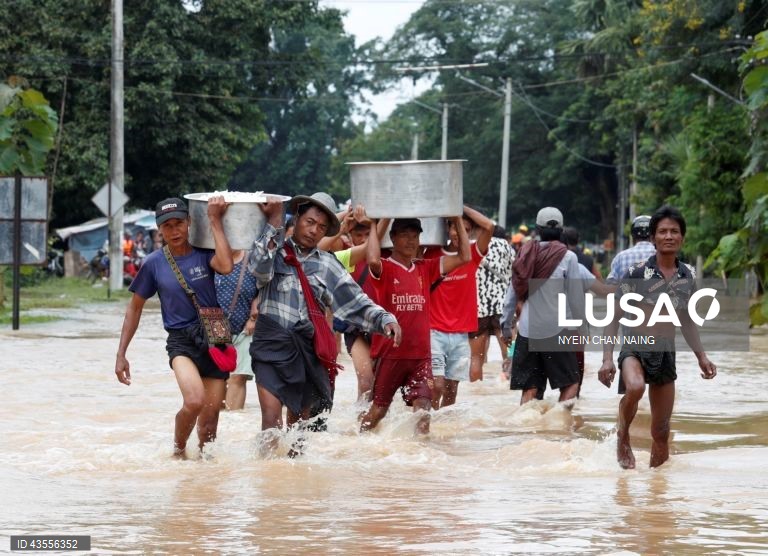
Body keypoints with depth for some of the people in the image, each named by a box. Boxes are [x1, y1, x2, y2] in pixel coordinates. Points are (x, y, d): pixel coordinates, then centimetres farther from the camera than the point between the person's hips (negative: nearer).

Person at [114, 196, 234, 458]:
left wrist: (215, 220, -16)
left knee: (210, 417, 2)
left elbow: (226, 266, -24)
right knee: (194, 401, -26)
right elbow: (134, 308, 11)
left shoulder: (203, 254, 0)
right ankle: (178, 451, -1)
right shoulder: (154, 263, 1)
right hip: (181, 341, -1)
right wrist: (121, 354, 8)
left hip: (214, 339, 1)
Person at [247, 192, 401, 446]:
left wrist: (385, 320, -6)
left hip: (307, 348, 4)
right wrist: (273, 222, -18)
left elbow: (356, 302, 11)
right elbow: (260, 267, -19)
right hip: (272, 345, -4)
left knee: (299, 421, 11)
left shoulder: (327, 266, 13)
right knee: (272, 417, -17)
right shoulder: (274, 251, 4)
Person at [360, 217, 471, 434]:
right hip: (389, 352, -4)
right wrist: (378, 225, -19)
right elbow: (373, 260, -30)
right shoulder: (384, 268, -5)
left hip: (420, 354, 4)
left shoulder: (425, 269, 10)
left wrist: (457, 220, 5)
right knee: (378, 408, 8)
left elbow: (464, 257, 10)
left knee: (422, 411, -6)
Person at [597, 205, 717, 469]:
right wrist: (607, 358, -16)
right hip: (635, 348, -5)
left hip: (666, 354, 5)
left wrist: (701, 356, 10)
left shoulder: (688, 276, 3)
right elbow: (614, 317, -8)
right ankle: (622, 437, -12)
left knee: (661, 434, 7)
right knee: (635, 387, -38)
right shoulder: (637, 272, -11)